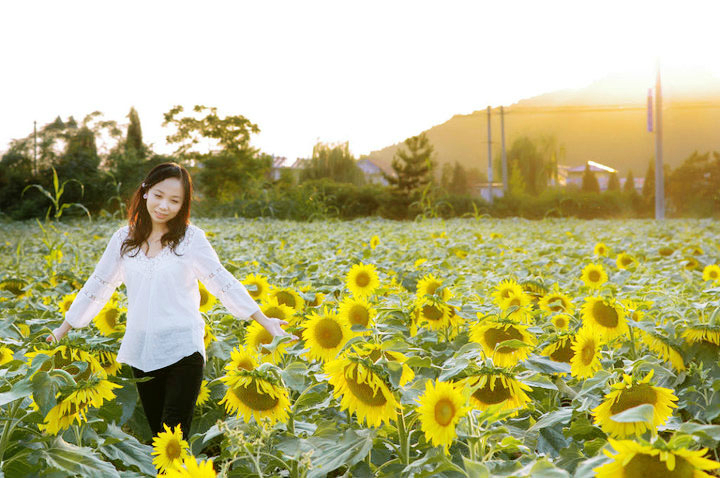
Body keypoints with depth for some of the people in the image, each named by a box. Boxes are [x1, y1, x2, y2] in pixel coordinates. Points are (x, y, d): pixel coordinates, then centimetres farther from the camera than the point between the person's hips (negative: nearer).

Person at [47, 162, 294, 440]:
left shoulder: (190, 238, -1)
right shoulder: (124, 239, 7)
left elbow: (222, 281, 0)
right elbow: (98, 284, 14)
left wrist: (264, 321, -3)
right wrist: (64, 328, 18)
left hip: (182, 352, -3)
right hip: (141, 353, 4)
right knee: (155, 435, 9)